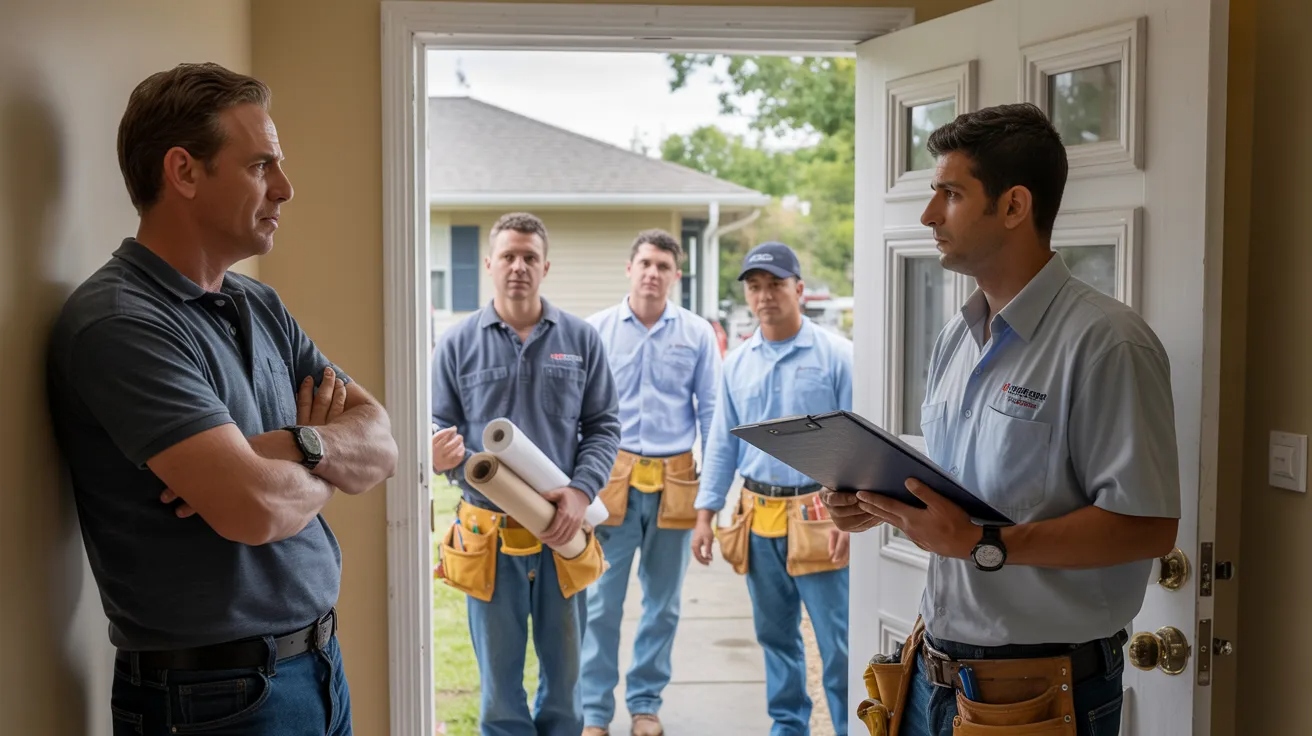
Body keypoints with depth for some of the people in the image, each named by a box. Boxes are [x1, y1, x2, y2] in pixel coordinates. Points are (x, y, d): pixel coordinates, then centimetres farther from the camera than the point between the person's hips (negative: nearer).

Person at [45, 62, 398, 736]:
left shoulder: (261, 307, 7)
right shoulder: (118, 322, -19)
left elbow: (381, 445, 2)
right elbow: (255, 508, -28)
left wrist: (302, 447, -19)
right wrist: (328, 470, -7)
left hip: (317, 661, 7)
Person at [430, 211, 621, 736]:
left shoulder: (581, 339, 4)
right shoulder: (458, 344, 1)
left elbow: (604, 426, 4)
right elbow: (440, 429, 4)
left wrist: (582, 490, -10)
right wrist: (439, 456, -20)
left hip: (563, 534, 1)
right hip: (488, 532, -1)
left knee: (564, 673, 12)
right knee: (500, 684, 9)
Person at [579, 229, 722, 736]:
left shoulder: (696, 334, 1)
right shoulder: (597, 330, 0)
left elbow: (710, 411, 5)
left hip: (675, 482, 1)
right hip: (613, 477, -1)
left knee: (663, 602, 11)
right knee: (602, 600, 1)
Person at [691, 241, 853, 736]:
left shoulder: (837, 354, -5)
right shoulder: (737, 362, 9)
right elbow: (722, 443, 13)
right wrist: (705, 513, 8)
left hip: (819, 516, -4)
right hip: (758, 517, 5)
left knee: (837, 640, -2)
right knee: (775, 636, 14)